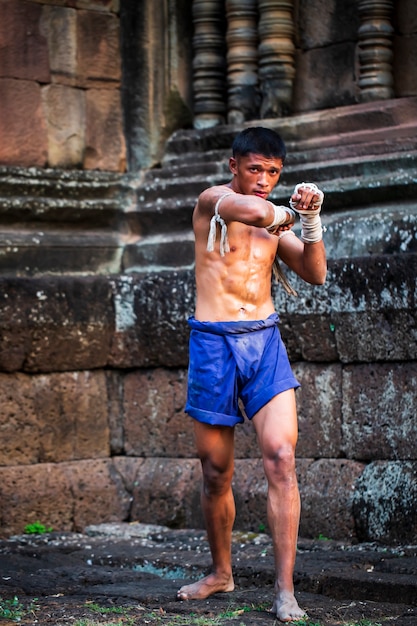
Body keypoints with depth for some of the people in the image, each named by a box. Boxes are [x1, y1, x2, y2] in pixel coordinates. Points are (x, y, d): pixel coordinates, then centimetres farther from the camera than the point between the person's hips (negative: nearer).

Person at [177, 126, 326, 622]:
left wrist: (310, 219, -3)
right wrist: (285, 213, -1)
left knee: (281, 459, -14)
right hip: (214, 342, -3)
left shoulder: (275, 222, 16)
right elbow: (255, 212, -21)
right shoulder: (211, 200, 0)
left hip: (265, 342, 3)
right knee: (216, 473, 6)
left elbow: (315, 274, 9)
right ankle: (221, 572, 29)